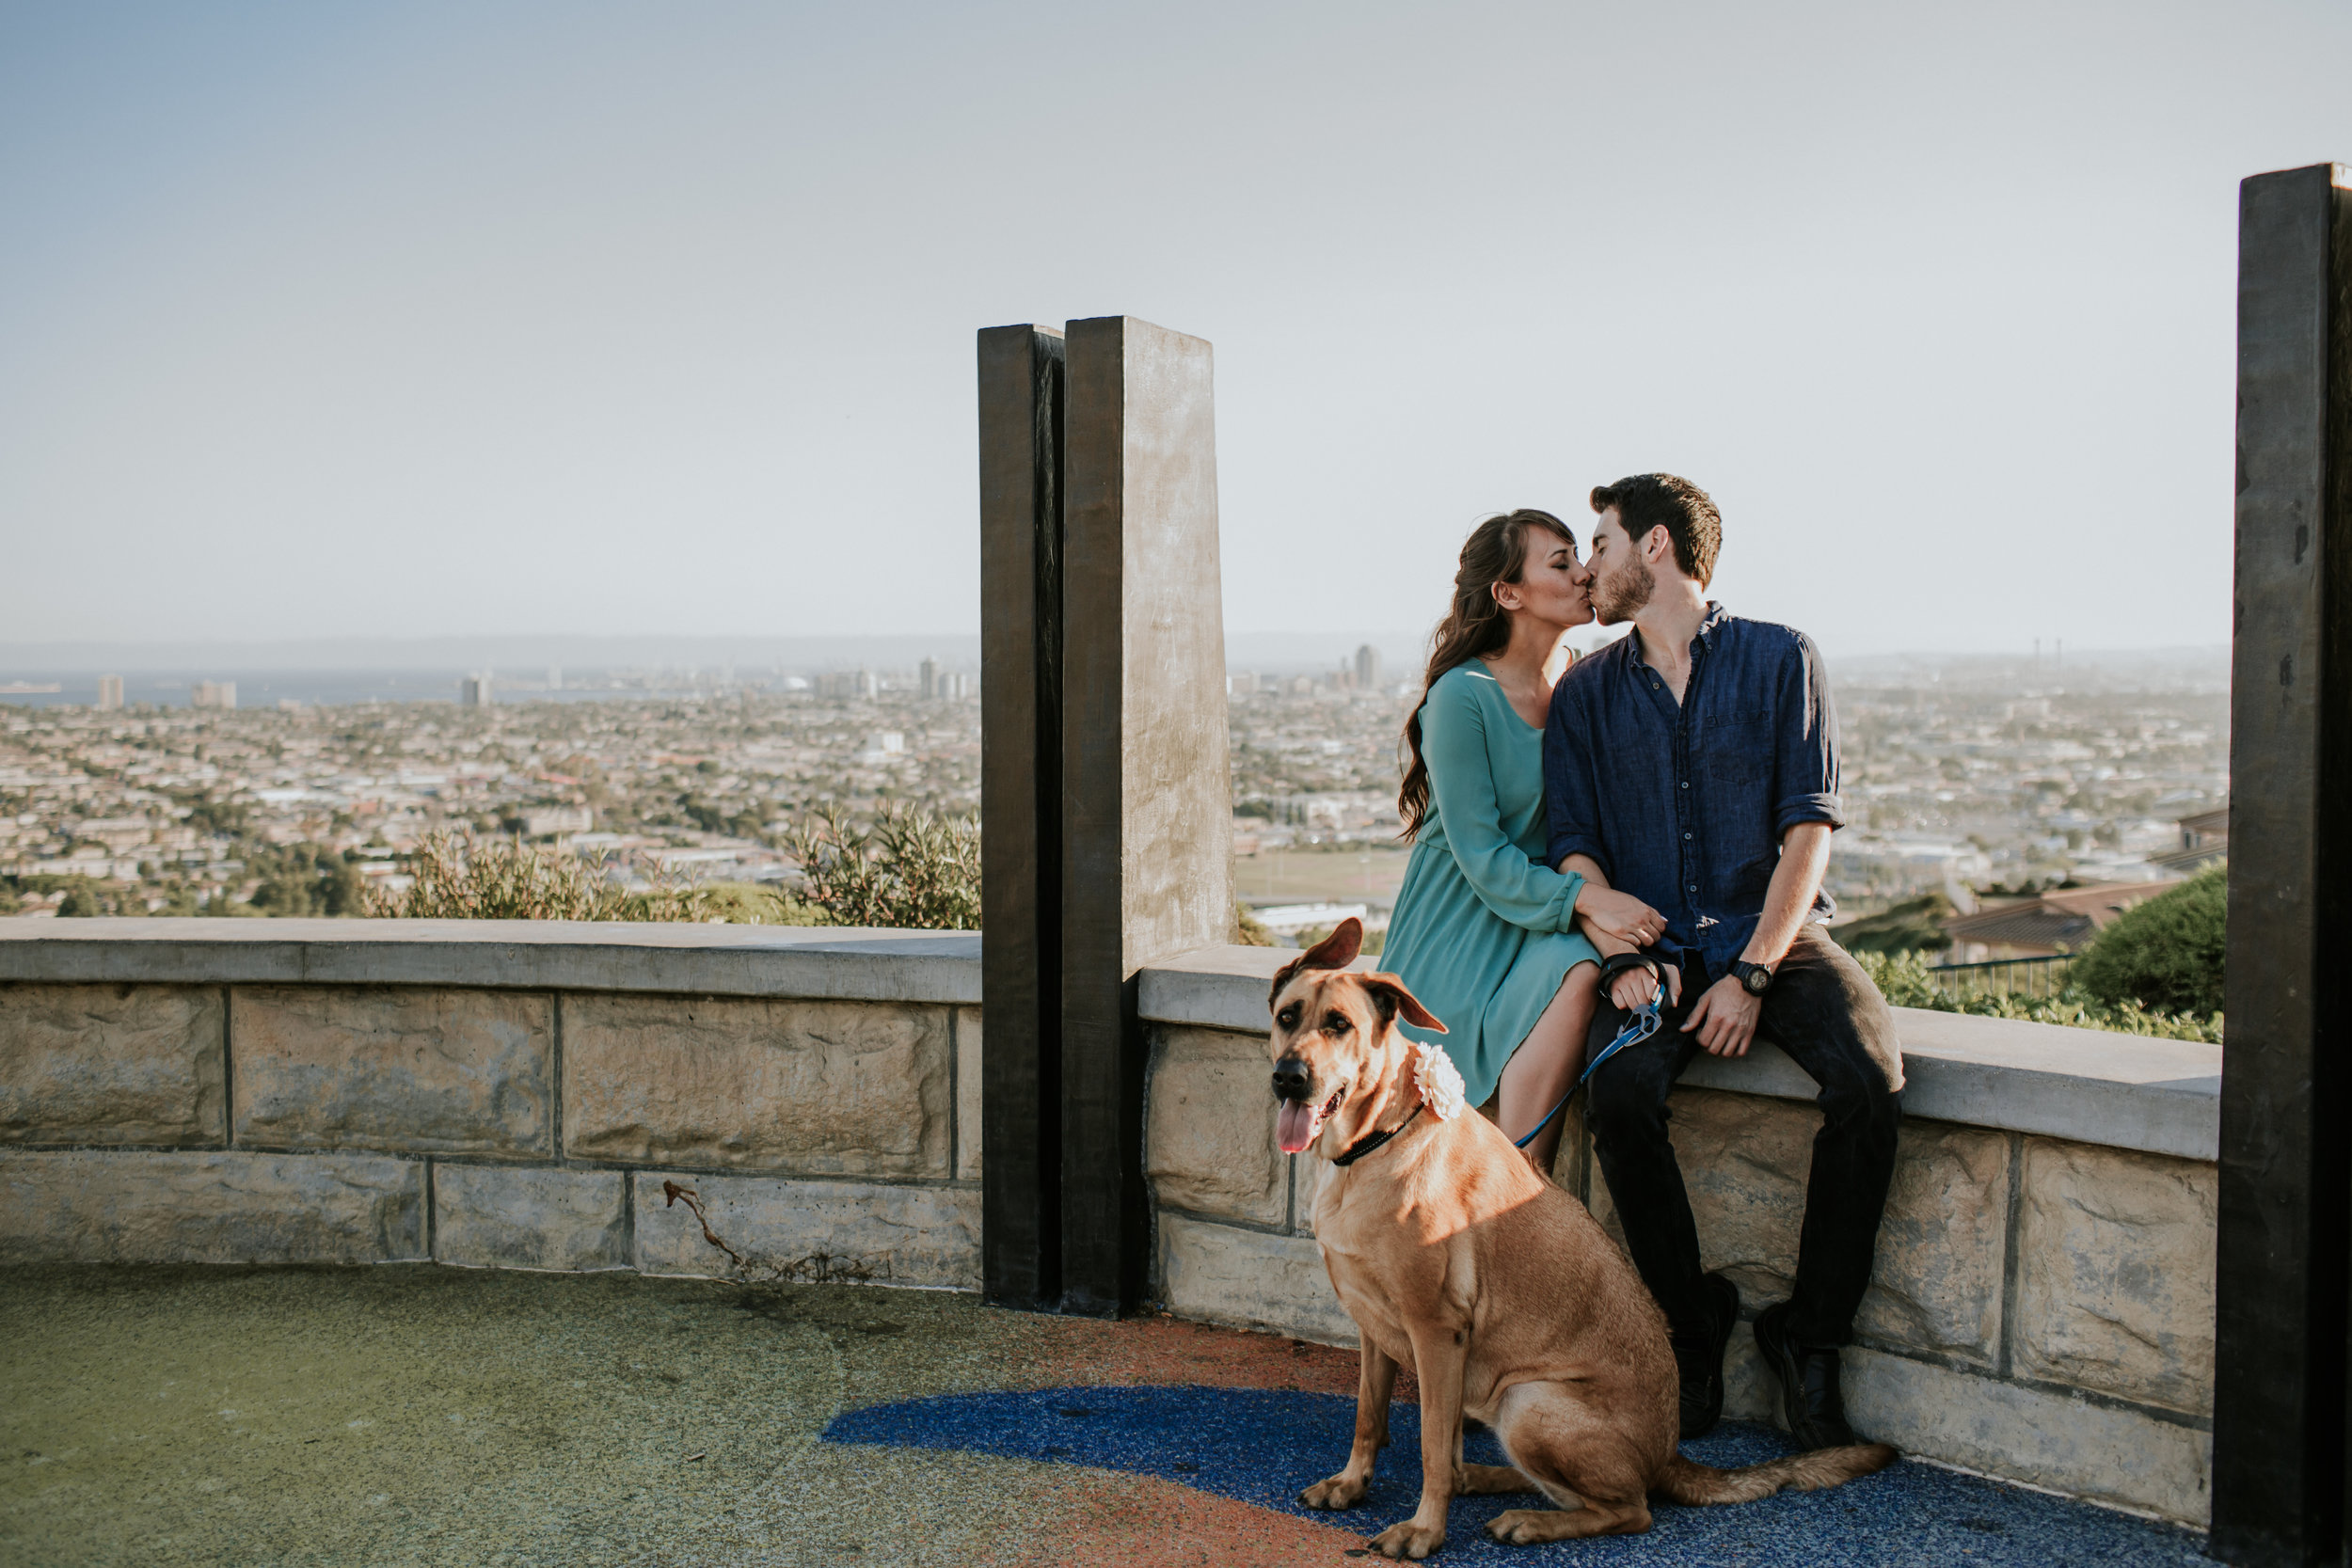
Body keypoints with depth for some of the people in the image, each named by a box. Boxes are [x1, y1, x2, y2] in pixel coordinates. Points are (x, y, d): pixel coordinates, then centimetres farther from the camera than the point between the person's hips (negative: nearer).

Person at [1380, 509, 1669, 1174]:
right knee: (1572, 978, -31)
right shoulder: (1462, 696, -13)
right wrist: (1585, 897, -30)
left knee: (1579, 971, -28)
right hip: (1462, 928, -5)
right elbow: (1481, 856, -16)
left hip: (1551, 919, 5)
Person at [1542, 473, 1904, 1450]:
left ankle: (1808, 1338, -10)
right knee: (1619, 1091, -29)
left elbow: (1809, 829, -4)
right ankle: (1693, 1330, -9)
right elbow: (1575, 849, 5)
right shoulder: (1587, 693, 11)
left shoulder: (1780, 660, 2)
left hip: (1777, 935, -1)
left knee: (1870, 1081, -28)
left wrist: (1753, 974, -15)